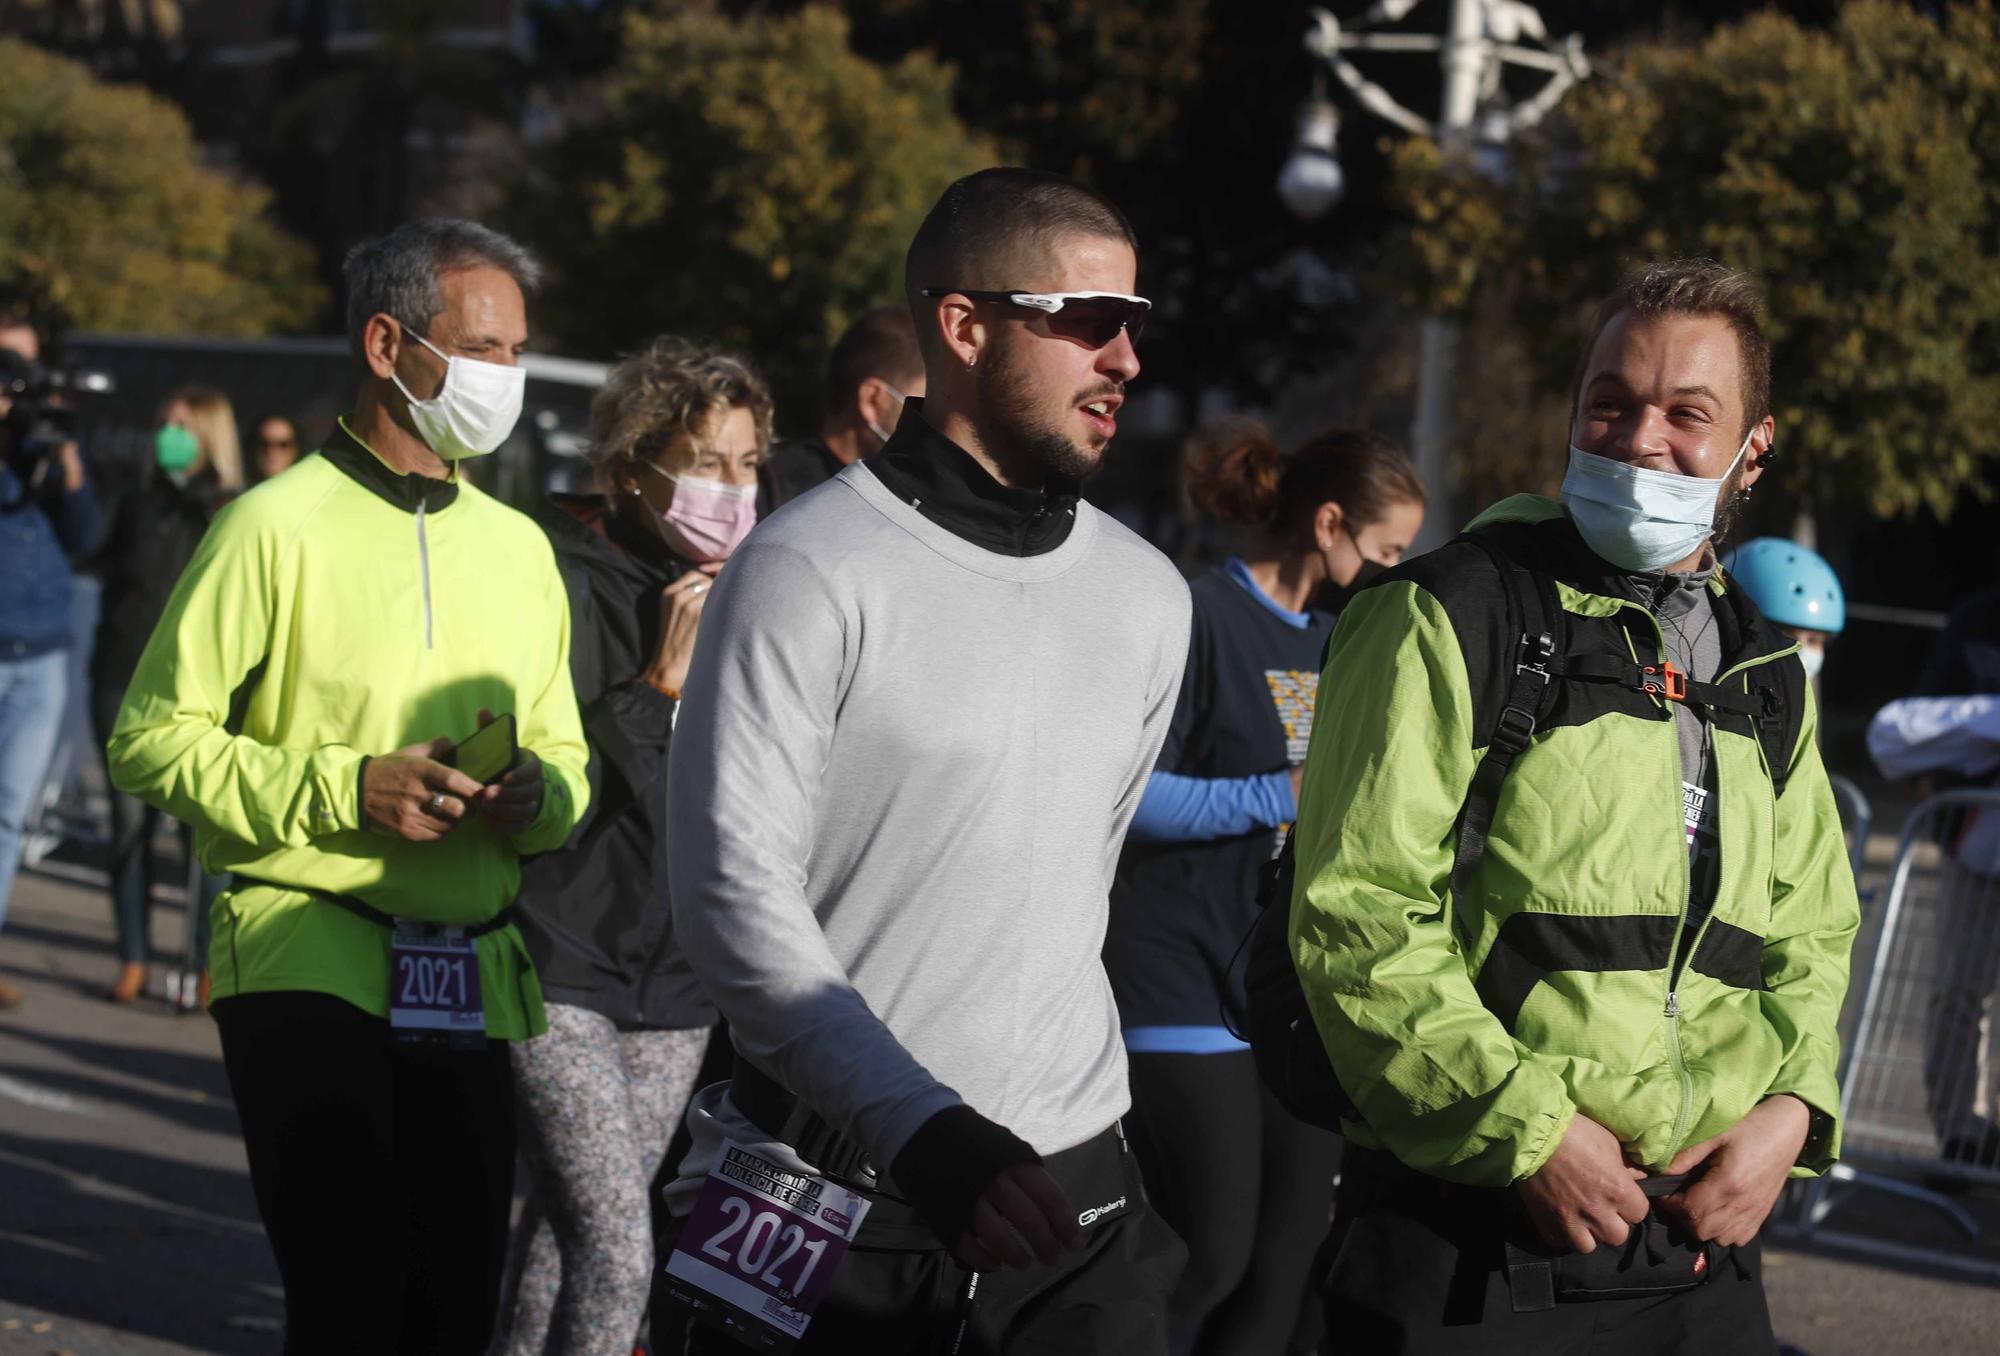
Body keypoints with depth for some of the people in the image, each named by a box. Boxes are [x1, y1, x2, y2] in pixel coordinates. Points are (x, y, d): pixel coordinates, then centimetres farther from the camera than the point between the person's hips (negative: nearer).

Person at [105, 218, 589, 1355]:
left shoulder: (519, 547, 15)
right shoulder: (278, 527, -4)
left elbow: (563, 754, 21)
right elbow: (154, 738, -7)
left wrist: (537, 794, -3)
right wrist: (343, 790, -17)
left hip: (473, 990, 6)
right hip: (311, 969, -6)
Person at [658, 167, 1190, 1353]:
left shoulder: (1148, 596, 9)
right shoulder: (810, 573, -9)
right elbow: (732, 894, -14)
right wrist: (924, 1130, -22)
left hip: (1074, 1186, 5)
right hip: (841, 1183, -5)